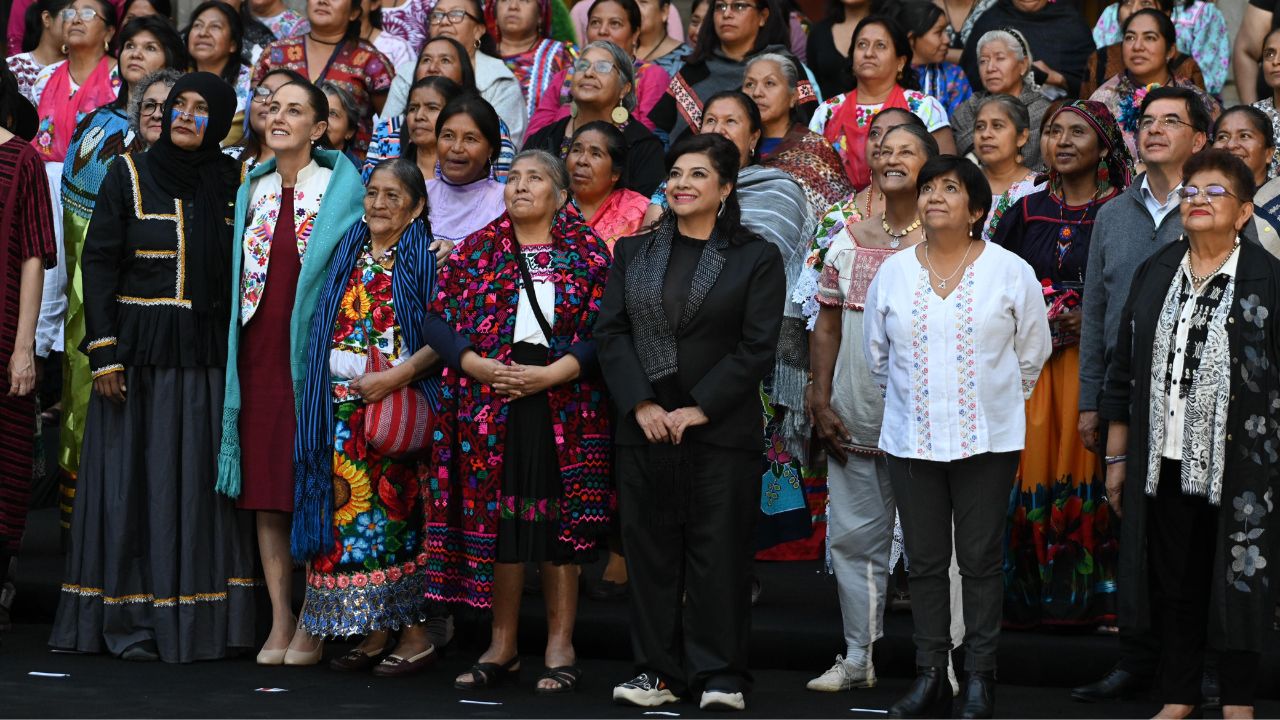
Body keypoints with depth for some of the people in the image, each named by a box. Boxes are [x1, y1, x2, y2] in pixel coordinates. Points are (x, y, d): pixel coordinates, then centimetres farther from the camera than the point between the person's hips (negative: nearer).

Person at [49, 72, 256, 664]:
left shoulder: (231, 181, 7)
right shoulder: (129, 176, 1)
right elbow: (98, 264, -2)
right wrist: (104, 353, -9)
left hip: (205, 357, 2)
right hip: (138, 349, -2)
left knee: (200, 483, 2)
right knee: (132, 479, -1)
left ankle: (194, 620, 9)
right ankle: (129, 620, 6)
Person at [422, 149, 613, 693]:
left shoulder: (588, 251, 5)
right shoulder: (475, 251, 11)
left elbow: (603, 330, -4)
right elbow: (440, 322, 5)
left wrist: (550, 373, -15)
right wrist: (480, 367, -11)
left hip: (562, 406, -2)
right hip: (489, 408, 2)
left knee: (560, 521, -1)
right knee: (495, 520, 3)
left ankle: (560, 649, 6)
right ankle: (501, 648, 12)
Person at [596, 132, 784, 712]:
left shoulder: (757, 258, 1)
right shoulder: (633, 252, 12)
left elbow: (757, 348, -5)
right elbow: (610, 332, 5)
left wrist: (698, 409, -12)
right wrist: (641, 404, -8)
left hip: (721, 432, -3)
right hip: (644, 427, 3)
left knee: (719, 551, -1)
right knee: (649, 550, 6)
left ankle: (720, 675, 7)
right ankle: (660, 670, 15)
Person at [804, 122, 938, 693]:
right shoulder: (848, 240, 10)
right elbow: (827, 328, 11)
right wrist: (821, 402, 3)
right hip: (853, 420, 4)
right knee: (854, 537, 8)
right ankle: (859, 657, 18)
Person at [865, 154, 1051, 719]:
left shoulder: (1010, 271, -2)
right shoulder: (893, 273, 5)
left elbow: (1031, 355, 8)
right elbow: (877, 356, 16)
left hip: (987, 439, -2)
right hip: (911, 439, 2)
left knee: (981, 560, 1)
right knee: (925, 561, 6)